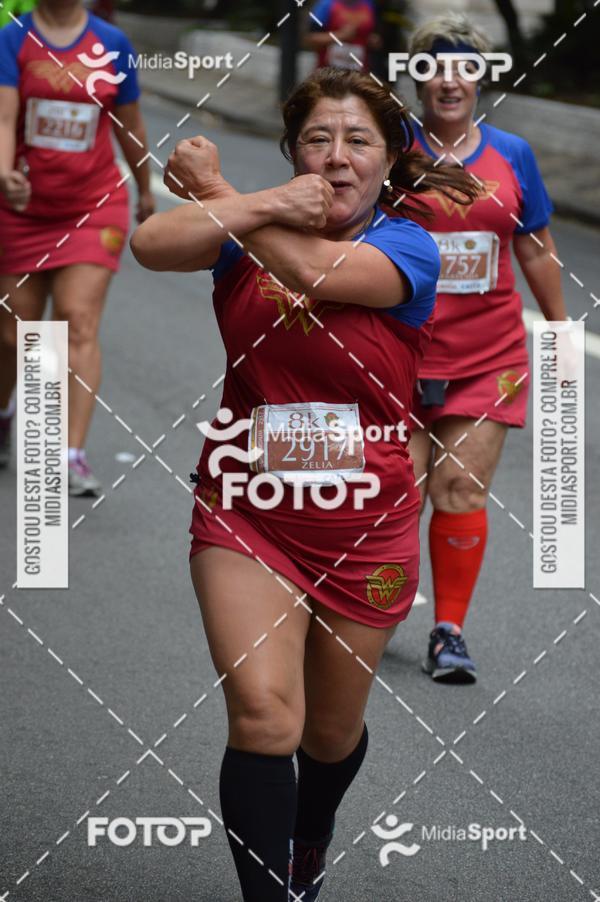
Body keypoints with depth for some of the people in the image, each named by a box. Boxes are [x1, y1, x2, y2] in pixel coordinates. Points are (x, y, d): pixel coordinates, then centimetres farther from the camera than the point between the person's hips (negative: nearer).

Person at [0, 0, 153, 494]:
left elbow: (130, 125, 14)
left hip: (93, 207, 0)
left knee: (79, 322, -14)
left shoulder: (112, 44, 1)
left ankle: (74, 457, -20)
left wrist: (146, 190, 24)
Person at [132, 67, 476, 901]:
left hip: (364, 527, 0)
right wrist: (264, 202, -29)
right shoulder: (251, 230, -3)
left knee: (332, 730, 17)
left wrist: (211, 187, -17)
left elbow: (310, 269, -28)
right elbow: (151, 245, -21)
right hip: (246, 512, 0)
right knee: (262, 713, -19)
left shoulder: (409, 251, -10)